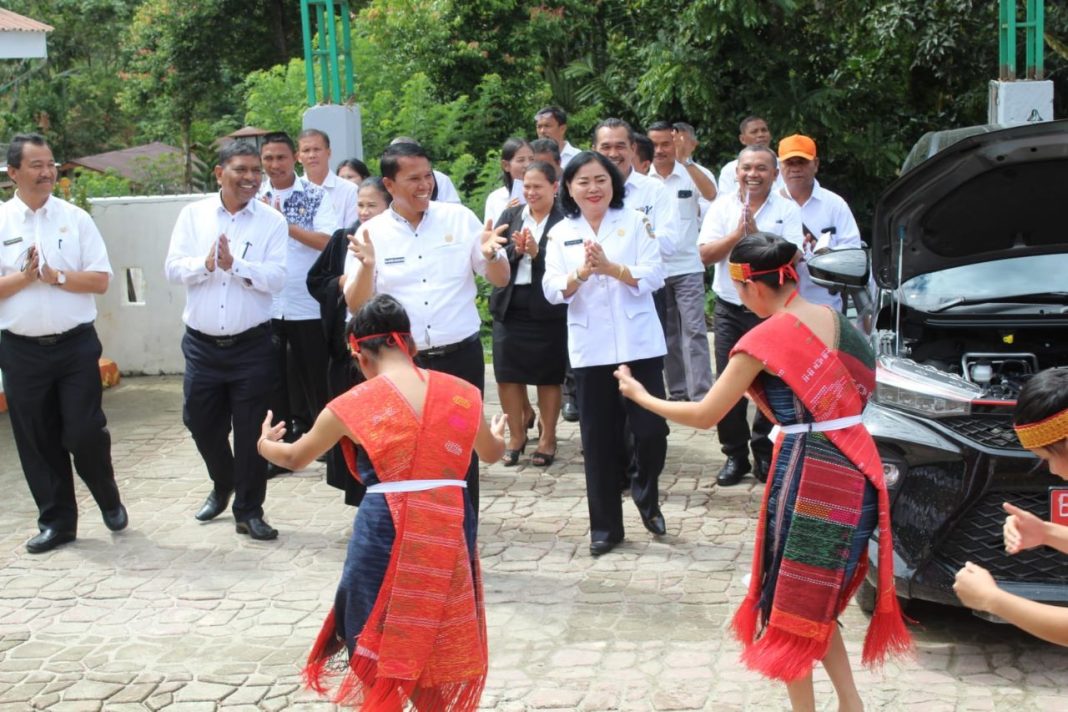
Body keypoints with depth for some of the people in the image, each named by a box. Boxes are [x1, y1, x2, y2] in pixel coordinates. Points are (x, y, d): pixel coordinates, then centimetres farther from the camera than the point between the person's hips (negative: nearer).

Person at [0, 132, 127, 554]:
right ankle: (56, 522, 21)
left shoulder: (76, 219, 2)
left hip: (76, 344, -1)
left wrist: (54, 275, -13)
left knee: (85, 433, -2)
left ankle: (108, 499, 25)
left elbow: (100, 280, -3)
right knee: (37, 441, 8)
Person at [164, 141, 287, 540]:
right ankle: (222, 485, 40)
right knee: (201, 423, 13)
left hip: (251, 345, -2)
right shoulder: (193, 215, 4)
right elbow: (172, 269, -1)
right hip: (201, 343, 3)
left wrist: (234, 265, -23)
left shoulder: (272, 222, -2)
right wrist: (205, 264, -19)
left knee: (251, 431, 1)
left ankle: (249, 510, 15)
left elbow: (276, 279, -12)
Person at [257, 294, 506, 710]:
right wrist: (498, 435, 50)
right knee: (439, 639, 19)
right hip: (448, 528, 3)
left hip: (386, 530, -3)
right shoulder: (459, 393, 6)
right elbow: (491, 453, 25)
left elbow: (295, 458, 13)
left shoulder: (353, 405, -2)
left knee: (380, 640, 15)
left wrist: (265, 444, 37)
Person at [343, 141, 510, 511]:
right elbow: (356, 305, -4)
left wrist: (491, 254, -16)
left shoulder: (460, 218, 1)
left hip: (460, 356, 1)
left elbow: (501, 280, 5)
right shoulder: (371, 233, -1)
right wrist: (367, 266, -22)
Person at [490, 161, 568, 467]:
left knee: (548, 375, 7)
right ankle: (516, 435, 24)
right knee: (507, 373, 8)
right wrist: (515, 250, -18)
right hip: (509, 307, 4)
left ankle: (547, 438, 23)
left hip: (548, 310, -4)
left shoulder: (564, 221, -8)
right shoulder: (510, 216, 7)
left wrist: (537, 253, -26)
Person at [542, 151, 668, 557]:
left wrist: (610, 267, -21)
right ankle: (605, 527, 18)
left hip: (639, 345, -1)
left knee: (651, 431, -4)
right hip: (589, 351, 1)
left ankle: (646, 496, 25)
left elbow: (653, 276, -7)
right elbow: (553, 291, -2)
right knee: (599, 441, 6)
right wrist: (581, 273, -21)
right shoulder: (560, 234, 6)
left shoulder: (635, 223, 2)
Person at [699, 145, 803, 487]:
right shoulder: (722, 207, 5)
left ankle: (765, 454, 15)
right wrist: (737, 233, -16)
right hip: (730, 308, 2)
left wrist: (756, 233, -19)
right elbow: (706, 254, -4)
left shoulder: (787, 210, -1)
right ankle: (735, 455, 12)